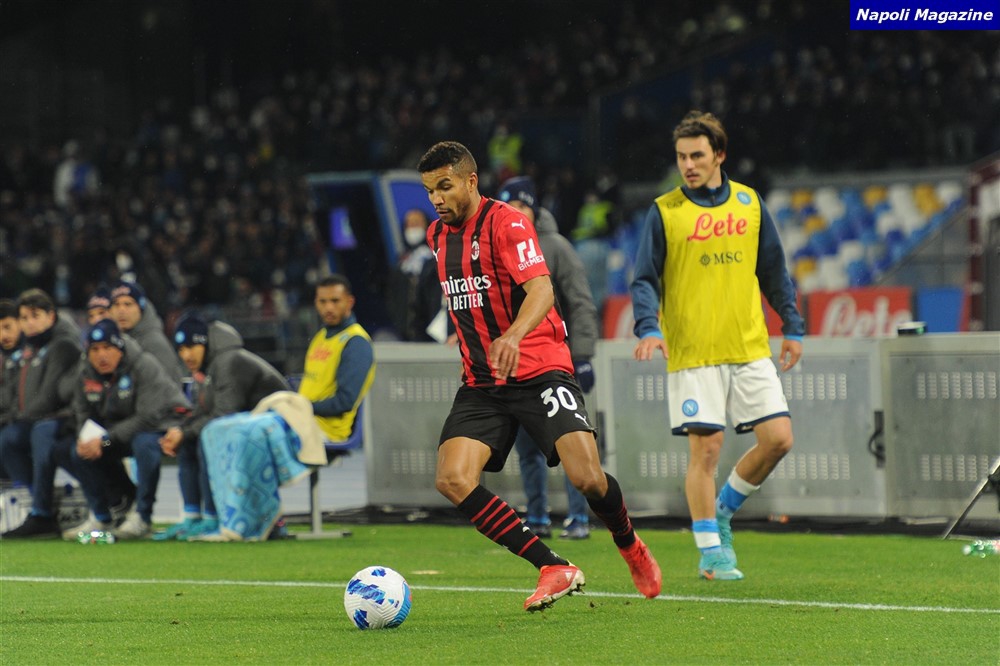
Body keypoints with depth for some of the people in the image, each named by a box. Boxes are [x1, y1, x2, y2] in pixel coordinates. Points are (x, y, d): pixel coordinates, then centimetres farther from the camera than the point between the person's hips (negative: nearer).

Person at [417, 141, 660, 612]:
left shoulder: (505, 223, -10)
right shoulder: (437, 236, 12)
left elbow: (541, 290, -25)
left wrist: (513, 336, -42)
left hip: (538, 370, -6)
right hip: (481, 383, 6)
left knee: (587, 477, -19)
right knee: (452, 479, -18)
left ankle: (630, 547, 16)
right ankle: (554, 570, -12)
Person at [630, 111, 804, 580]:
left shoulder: (749, 203, 9)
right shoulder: (664, 212, -1)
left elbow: (773, 271, 16)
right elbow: (644, 280, -3)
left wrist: (792, 328, 14)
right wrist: (648, 329, -19)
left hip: (750, 348, 4)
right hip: (692, 353, -4)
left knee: (778, 438, -3)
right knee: (705, 449, -6)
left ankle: (722, 510, 20)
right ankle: (711, 552, 4)